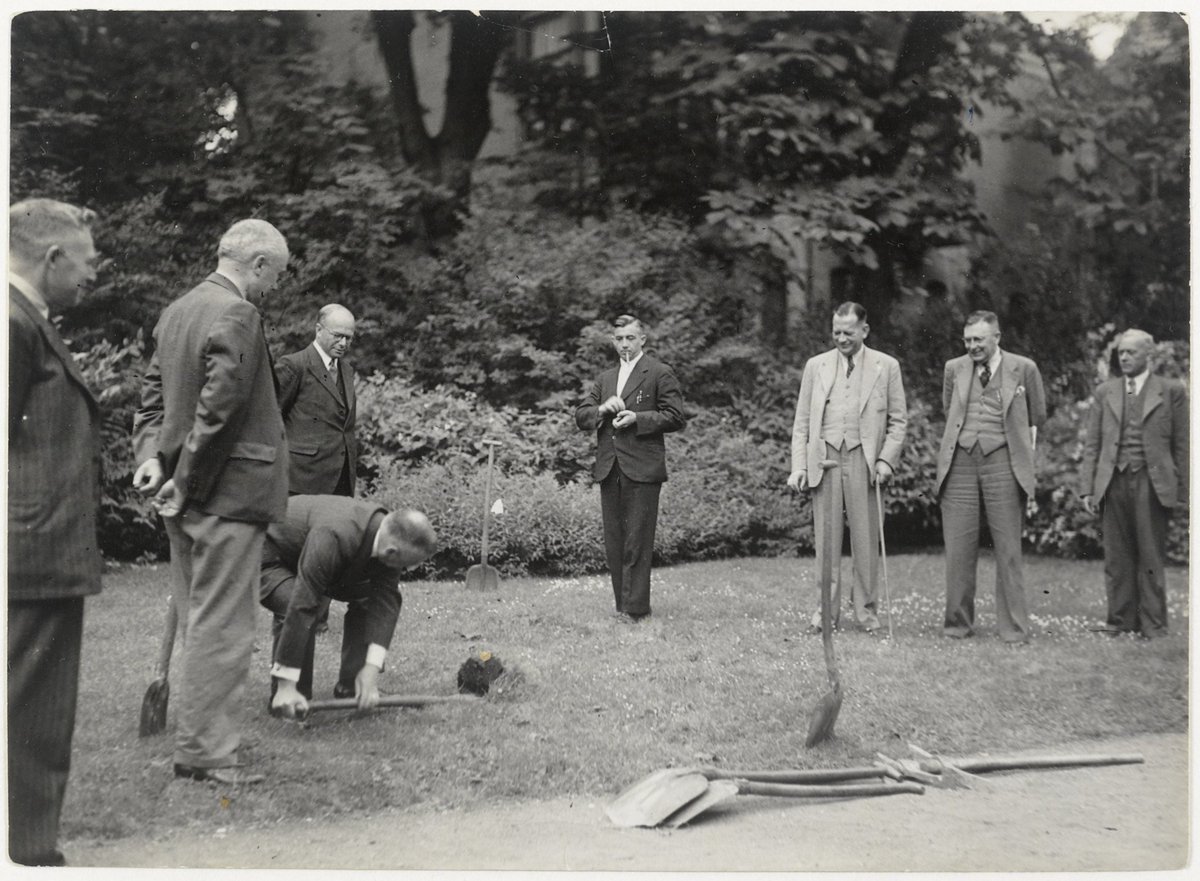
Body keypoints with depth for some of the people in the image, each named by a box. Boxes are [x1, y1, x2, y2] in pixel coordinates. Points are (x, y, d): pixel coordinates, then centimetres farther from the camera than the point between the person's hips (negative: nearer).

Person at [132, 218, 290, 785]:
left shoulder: (177, 311, 13)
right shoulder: (238, 315, -18)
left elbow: (154, 393, 13)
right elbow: (218, 409, -22)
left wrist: (152, 454, 2)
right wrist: (189, 483, -15)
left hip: (186, 499, 10)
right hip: (228, 494, -10)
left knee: (197, 621, 17)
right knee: (221, 626, -2)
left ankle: (198, 738, 27)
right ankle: (203, 752, 5)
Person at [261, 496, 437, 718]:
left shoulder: (388, 538, -20)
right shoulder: (333, 538, -43)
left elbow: (385, 602, -19)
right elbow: (302, 607, -44)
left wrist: (371, 668, -29)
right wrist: (286, 686, -42)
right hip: (268, 557, -7)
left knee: (369, 597, -3)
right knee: (295, 608, -33)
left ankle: (351, 686, 5)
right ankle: (283, 696, -17)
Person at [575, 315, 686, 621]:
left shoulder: (660, 374, 1)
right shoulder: (606, 378, 20)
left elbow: (676, 418, -5)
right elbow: (580, 416, 16)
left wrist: (637, 418, -14)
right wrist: (601, 409, -4)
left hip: (641, 469, -6)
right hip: (609, 469, 6)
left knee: (637, 542, -5)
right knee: (614, 542, 8)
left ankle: (635, 608, -2)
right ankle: (623, 603, 15)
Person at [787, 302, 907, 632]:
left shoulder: (886, 366, 7)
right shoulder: (816, 365, 11)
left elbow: (898, 420, 7)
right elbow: (802, 421, 11)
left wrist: (886, 460, -6)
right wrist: (798, 466, 1)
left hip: (863, 459, -1)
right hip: (824, 458, 1)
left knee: (865, 539, 1)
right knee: (826, 538, 3)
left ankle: (866, 611, 11)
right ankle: (827, 610, 9)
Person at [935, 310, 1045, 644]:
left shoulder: (1024, 369, 4)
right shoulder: (954, 368, 11)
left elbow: (1037, 416, 16)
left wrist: (1022, 444, 13)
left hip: (1002, 463, -2)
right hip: (960, 463, 2)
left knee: (1008, 550, -1)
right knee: (958, 550, 1)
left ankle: (1013, 629, 5)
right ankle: (958, 623, 12)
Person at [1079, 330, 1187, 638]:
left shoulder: (1171, 391, 5)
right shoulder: (1104, 392, 13)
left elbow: (1181, 444, 3)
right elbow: (1092, 444, 11)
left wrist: (1183, 491, -3)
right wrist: (1087, 487, 3)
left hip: (1152, 484, -3)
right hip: (1114, 483, 3)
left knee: (1151, 557, 2)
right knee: (1117, 557, 5)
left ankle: (1153, 624, 9)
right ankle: (1121, 619, 12)